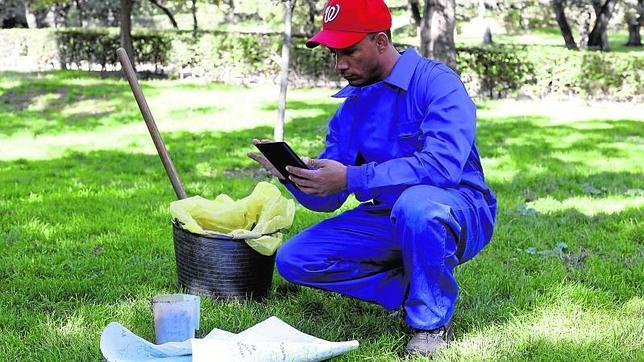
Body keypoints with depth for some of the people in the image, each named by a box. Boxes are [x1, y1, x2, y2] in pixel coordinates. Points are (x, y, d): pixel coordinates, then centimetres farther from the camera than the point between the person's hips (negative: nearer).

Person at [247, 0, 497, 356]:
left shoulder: (436, 82, -15)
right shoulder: (351, 106, 7)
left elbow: (442, 164, -32)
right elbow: (328, 197, 6)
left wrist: (351, 178, -32)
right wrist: (294, 175, -17)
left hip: (458, 216, -6)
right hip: (388, 221, 7)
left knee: (415, 202, -41)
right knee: (294, 259, -5)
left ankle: (432, 320, -17)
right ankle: (409, 291, -1)